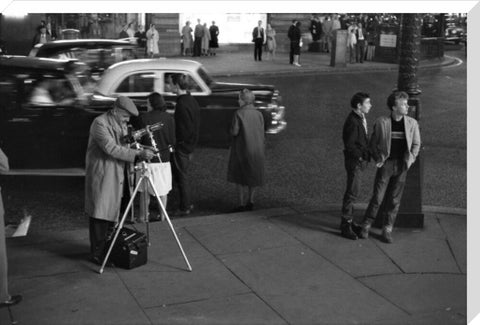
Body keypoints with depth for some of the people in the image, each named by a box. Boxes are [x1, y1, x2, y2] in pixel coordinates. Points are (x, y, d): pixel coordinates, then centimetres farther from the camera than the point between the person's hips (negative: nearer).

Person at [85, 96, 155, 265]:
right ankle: (97, 254, 0)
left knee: (112, 213, 11)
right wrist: (137, 154, -30)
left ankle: (107, 249, 22)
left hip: (116, 175, 8)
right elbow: (111, 148, -26)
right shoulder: (99, 123, -15)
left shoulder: (121, 125, 12)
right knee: (99, 214, -6)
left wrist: (140, 152, -3)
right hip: (101, 175, -8)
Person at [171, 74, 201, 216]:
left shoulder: (182, 104, -20)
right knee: (182, 175, 18)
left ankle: (184, 208, 8)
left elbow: (184, 129, -23)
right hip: (190, 145, 9)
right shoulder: (193, 101, 10)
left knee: (181, 176, 0)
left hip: (182, 145, -9)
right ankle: (187, 204, 25)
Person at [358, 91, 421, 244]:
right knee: (377, 197, -1)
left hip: (402, 166, 2)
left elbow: (416, 144, 11)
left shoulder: (412, 123, 1)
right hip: (386, 164, -2)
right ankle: (366, 226, 15)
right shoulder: (381, 122, -6)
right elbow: (373, 143, 4)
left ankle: (387, 230, 18)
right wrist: (378, 159, -5)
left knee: (394, 200, 7)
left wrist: (410, 159, 0)